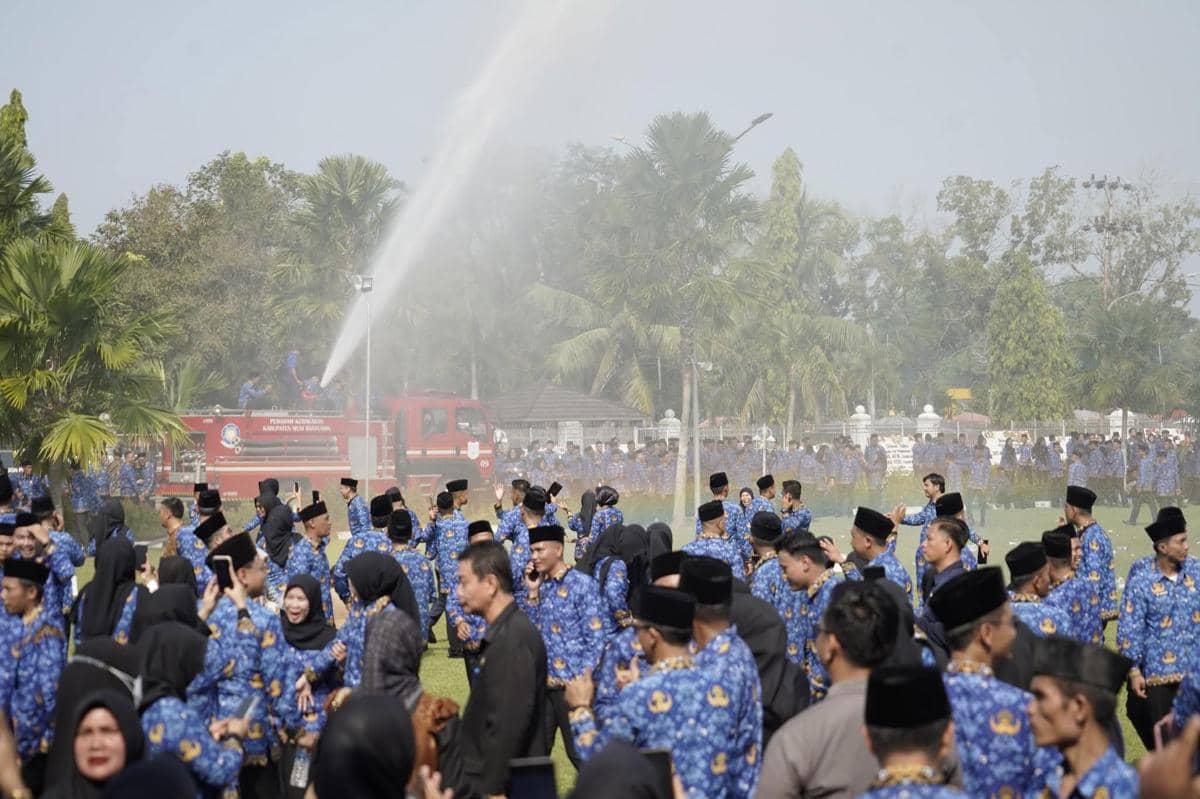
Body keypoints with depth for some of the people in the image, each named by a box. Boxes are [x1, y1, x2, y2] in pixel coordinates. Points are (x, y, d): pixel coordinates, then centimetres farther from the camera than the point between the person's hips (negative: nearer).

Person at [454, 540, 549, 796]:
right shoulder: (502, 633, 12)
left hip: (503, 784, -9)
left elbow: (509, 726, -24)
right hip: (487, 779, 9)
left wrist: (491, 790, -22)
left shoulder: (514, 640, -20)